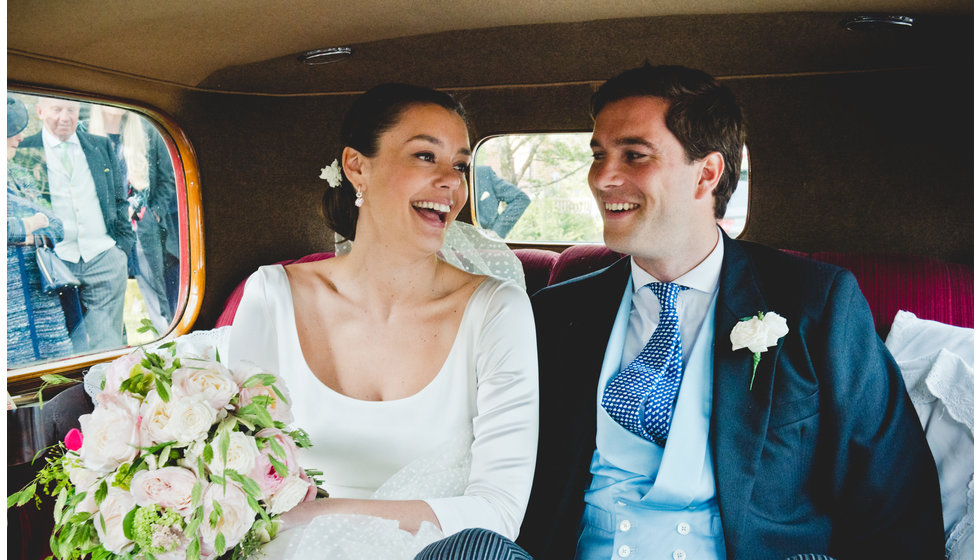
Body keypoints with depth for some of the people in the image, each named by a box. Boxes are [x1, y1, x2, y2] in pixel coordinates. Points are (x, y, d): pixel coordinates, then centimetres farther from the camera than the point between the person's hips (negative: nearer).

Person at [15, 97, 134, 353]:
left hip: (105, 260, 1)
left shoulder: (101, 146, 12)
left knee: (108, 346, 1)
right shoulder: (23, 152, 4)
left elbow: (120, 199, 16)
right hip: (56, 263, -1)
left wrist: (123, 245, 8)